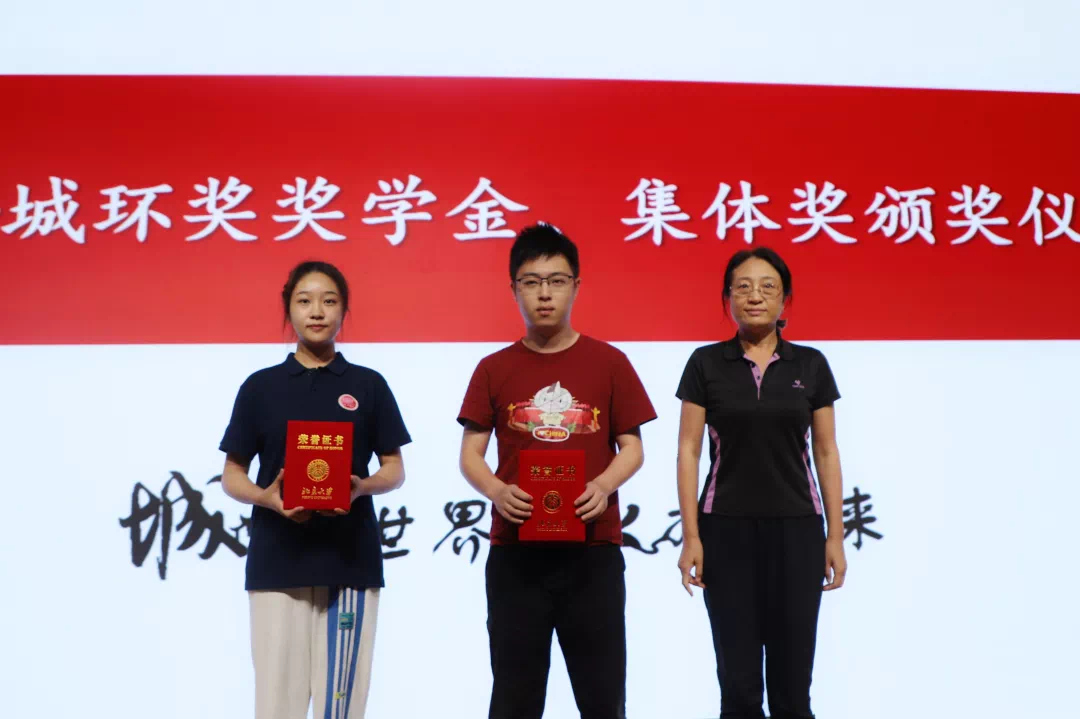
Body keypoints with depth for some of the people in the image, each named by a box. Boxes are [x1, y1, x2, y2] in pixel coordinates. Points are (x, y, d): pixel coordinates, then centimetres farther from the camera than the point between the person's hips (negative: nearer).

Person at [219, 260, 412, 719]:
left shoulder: (368, 385, 7)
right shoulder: (260, 386, 7)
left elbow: (394, 469, 8)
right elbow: (231, 476, 8)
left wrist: (361, 487, -13)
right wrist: (265, 497, -13)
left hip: (350, 559, 0)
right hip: (277, 561, 0)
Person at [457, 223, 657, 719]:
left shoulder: (609, 362, 3)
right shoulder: (494, 369, 5)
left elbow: (632, 448, 4)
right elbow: (470, 454, 5)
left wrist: (604, 485, -17)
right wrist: (495, 490, -16)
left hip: (593, 549, -1)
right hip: (515, 551, 1)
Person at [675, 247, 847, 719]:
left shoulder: (811, 365, 4)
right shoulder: (706, 363, 0)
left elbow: (826, 453, 5)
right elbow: (688, 451, -1)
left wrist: (835, 536, 1)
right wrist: (691, 536, -7)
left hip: (795, 530, 1)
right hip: (727, 531, -1)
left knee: (793, 679, 5)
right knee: (738, 681, 4)